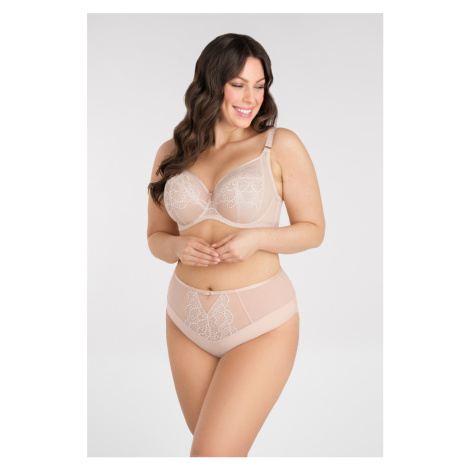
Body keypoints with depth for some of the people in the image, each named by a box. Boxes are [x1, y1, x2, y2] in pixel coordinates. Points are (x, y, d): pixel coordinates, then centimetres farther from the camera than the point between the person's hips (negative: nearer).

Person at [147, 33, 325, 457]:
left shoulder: (281, 146, -8)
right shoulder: (171, 155, 3)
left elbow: (313, 230, -2)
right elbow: (157, 237, 12)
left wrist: (257, 238, -20)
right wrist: (180, 248, -11)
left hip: (261, 325, -4)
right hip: (188, 322, 5)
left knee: (211, 455, -10)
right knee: (217, 446, 19)